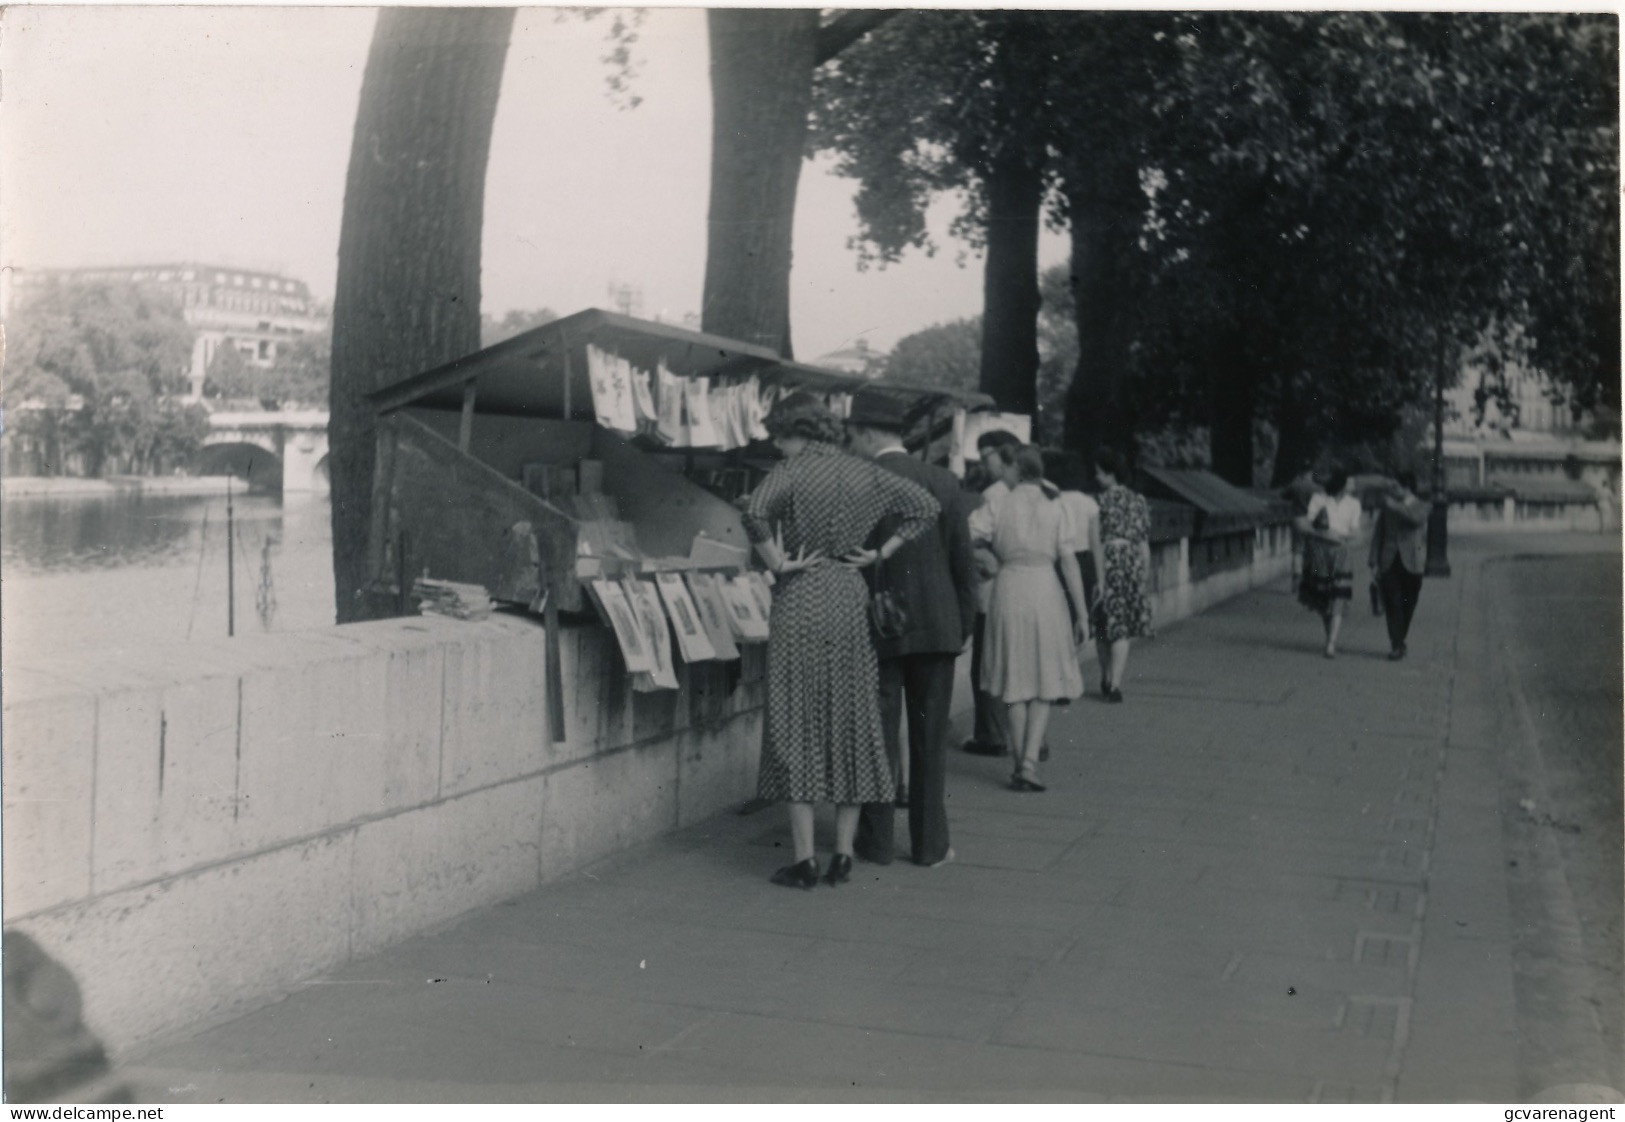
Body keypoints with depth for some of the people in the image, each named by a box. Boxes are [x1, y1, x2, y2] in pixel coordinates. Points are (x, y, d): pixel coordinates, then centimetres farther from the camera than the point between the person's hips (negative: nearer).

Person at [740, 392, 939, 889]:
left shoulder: (793, 471, -9)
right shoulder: (865, 473, 8)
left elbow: (754, 511, -26)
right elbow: (925, 506, 13)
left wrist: (777, 563, -13)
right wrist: (883, 552, 9)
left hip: (801, 600, -5)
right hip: (851, 599, 5)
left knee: (796, 725, 1)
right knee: (853, 723, 11)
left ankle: (804, 861, 1)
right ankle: (843, 856, 15)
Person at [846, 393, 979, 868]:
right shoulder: (943, 481, 1)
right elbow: (964, 561, 2)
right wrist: (963, 624, 11)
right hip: (937, 627, 3)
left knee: (878, 735, 7)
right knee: (930, 738, 9)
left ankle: (877, 841, 13)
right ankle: (931, 844, 14)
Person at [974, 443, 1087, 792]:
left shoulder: (999, 507, 1)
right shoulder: (1054, 508, 4)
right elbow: (1069, 562, 1)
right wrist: (1081, 614, 4)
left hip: (1009, 589, 0)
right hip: (1045, 589, 0)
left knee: (1014, 684, 9)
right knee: (1044, 683, 7)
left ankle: (1020, 765, 11)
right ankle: (1030, 762, -7)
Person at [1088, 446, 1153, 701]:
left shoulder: (1098, 502, -2)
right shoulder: (1139, 502, 11)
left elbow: (1095, 542, -9)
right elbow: (1145, 545, 11)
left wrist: (1099, 578, -10)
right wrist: (1146, 578, 15)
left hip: (1107, 562, -3)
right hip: (1133, 563, 3)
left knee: (1104, 626, 12)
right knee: (1122, 629, 3)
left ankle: (1107, 679, 24)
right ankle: (1115, 683, -7)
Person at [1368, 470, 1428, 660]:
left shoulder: (1421, 507, 1)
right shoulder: (1387, 507, 9)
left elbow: (1415, 518, -25)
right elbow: (1378, 535, 10)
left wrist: (1394, 505, -24)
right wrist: (1374, 563, 3)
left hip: (1410, 564, -1)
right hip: (1388, 563, 1)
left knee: (1407, 607, 5)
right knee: (1392, 605, -9)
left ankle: (1399, 643, 21)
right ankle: (1396, 646, -10)